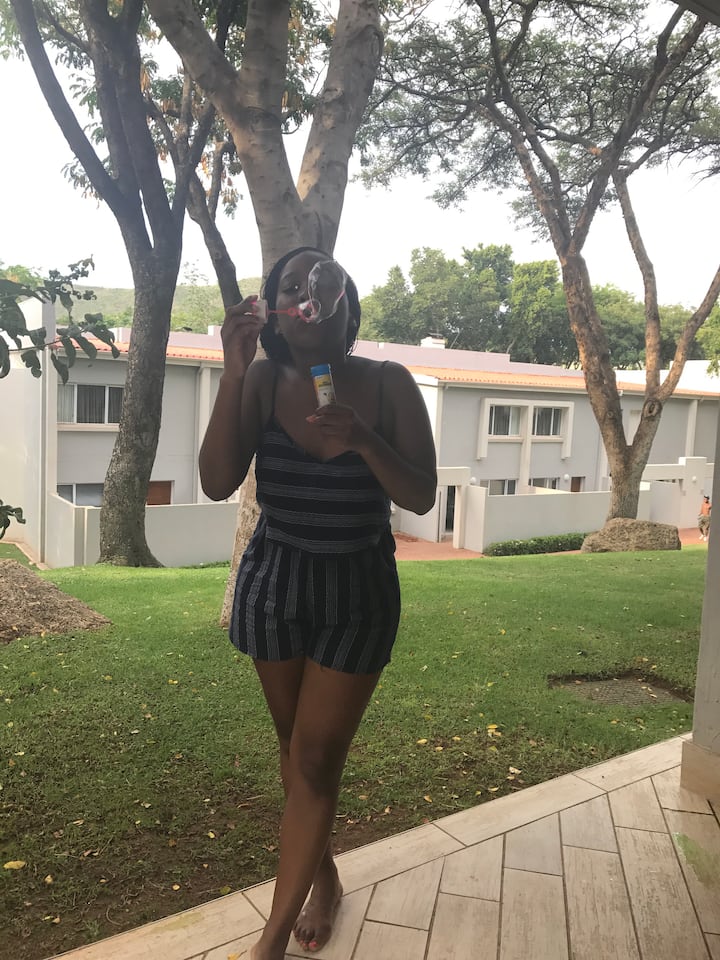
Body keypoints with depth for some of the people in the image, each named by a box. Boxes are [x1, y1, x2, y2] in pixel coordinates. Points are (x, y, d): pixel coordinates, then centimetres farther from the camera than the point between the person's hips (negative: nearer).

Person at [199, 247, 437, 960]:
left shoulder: (388, 384, -11)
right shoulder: (264, 381, -8)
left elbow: (421, 497, -12)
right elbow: (217, 483, -16)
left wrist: (362, 441, -30)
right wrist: (233, 373, -25)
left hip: (358, 591, -2)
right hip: (272, 582, 3)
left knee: (315, 758, 0)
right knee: (296, 748, 17)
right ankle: (323, 880, 41)